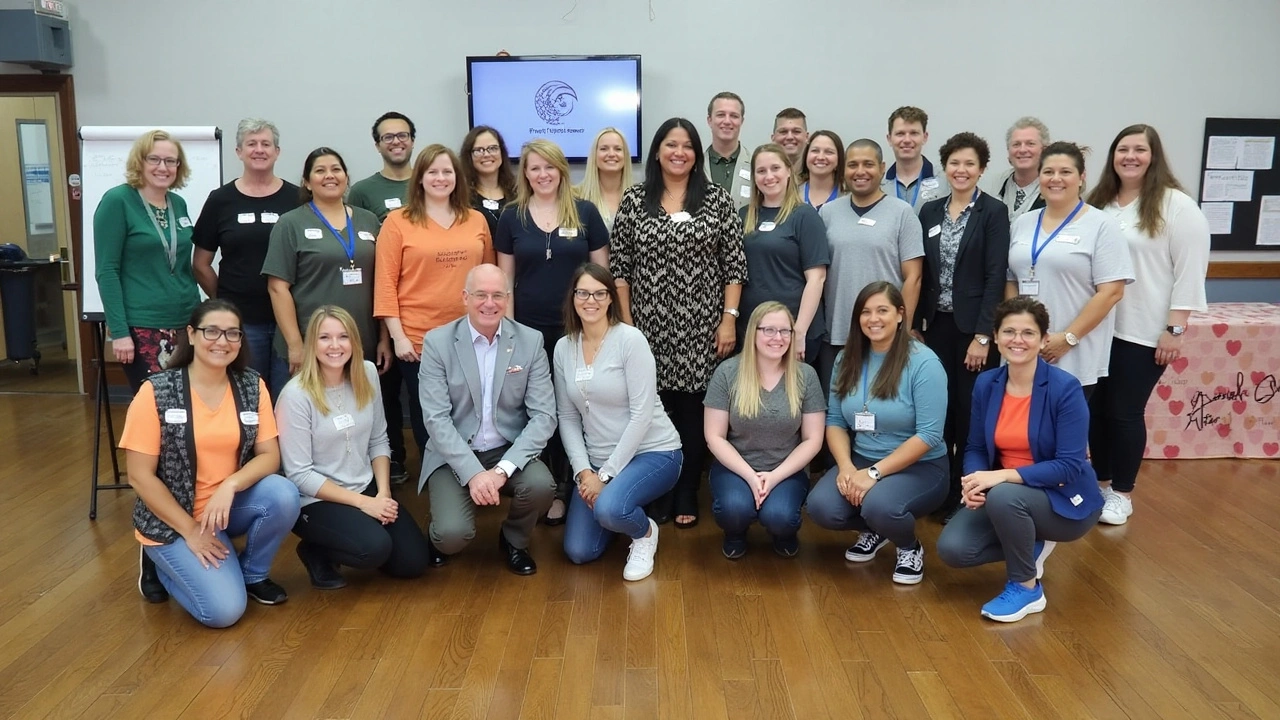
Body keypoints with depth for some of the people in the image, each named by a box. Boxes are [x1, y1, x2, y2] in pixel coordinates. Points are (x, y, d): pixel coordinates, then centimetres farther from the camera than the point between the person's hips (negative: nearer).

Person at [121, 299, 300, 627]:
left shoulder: (252, 387, -5)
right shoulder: (156, 393, -15)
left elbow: (270, 456, -6)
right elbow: (140, 476, -13)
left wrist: (230, 486, -25)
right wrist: (191, 531, -15)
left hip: (229, 504, 4)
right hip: (173, 518, -4)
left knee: (283, 495, -28)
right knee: (224, 609, -19)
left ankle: (253, 574, 2)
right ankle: (163, 564, 13)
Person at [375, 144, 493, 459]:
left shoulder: (476, 220, 8)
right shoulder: (397, 221, -1)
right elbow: (385, 282, -4)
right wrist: (398, 336, -9)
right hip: (417, 339, -2)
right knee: (426, 414, 9)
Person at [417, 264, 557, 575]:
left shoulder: (531, 341, -3)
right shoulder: (437, 342, -7)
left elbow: (544, 415, -9)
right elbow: (436, 418, -12)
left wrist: (504, 468, -22)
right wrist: (473, 473, -24)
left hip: (509, 451, 2)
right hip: (454, 456, -2)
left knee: (541, 485, -29)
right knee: (454, 534, -24)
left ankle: (513, 540, 7)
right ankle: (441, 534, 16)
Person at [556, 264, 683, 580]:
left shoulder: (630, 339, -15)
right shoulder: (563, 347, 1)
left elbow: (642, 414, -18)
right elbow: (567, 416, 2)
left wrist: (606, 474, -18)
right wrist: (584, 471, -10)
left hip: (653, 452, -5)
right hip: (597, 461, 6)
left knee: (608, 508, -34)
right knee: (579, 552, 0)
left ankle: (645, 532, 2)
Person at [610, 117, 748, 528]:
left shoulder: (717, 199, 3)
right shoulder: (633, 200, 4)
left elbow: (734, 265, 1)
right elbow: (618, 266, 4)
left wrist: (729, 318, -5)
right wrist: (626, 321, -2)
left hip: (701, 328, 0)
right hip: (649, 327, 1)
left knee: (694, 410, 4)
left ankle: (687, 495, 20)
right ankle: (658, 495, 20)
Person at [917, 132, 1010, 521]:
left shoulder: (993, 212, -5)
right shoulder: (929, 211, 9)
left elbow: (996, 276, -10)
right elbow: (921, 272, 10)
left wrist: (983, 335, -15)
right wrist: (915, 322, 5)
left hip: (974, 325, -4)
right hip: (937, 324, 4)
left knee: (971, 414, 1)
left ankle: (966, 496, 13)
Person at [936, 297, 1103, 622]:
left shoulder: (1065, 388, -19)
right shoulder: (986, 383, -4)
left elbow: (1069, 466, -22)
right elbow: (976, 447, 3)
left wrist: (1002, 476, -32)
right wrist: (975, 480, -20)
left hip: (1065, 501, -5)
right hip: (1005, 496, 5)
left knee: (1004, 496, -36)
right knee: (952, 549, -16)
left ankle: (1027, 589, -10)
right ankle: (1029, 545, 13)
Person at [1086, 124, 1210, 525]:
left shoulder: (1176, 205, -6)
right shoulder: (1098, 204, 9)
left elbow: (1190, 271, -9)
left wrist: (1175, 329, -13)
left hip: (1144, 332, -4)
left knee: (1125, 412, 3)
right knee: (1097, 408, 10)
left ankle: (1122, 494, 19)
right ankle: (1100, 483, 27)